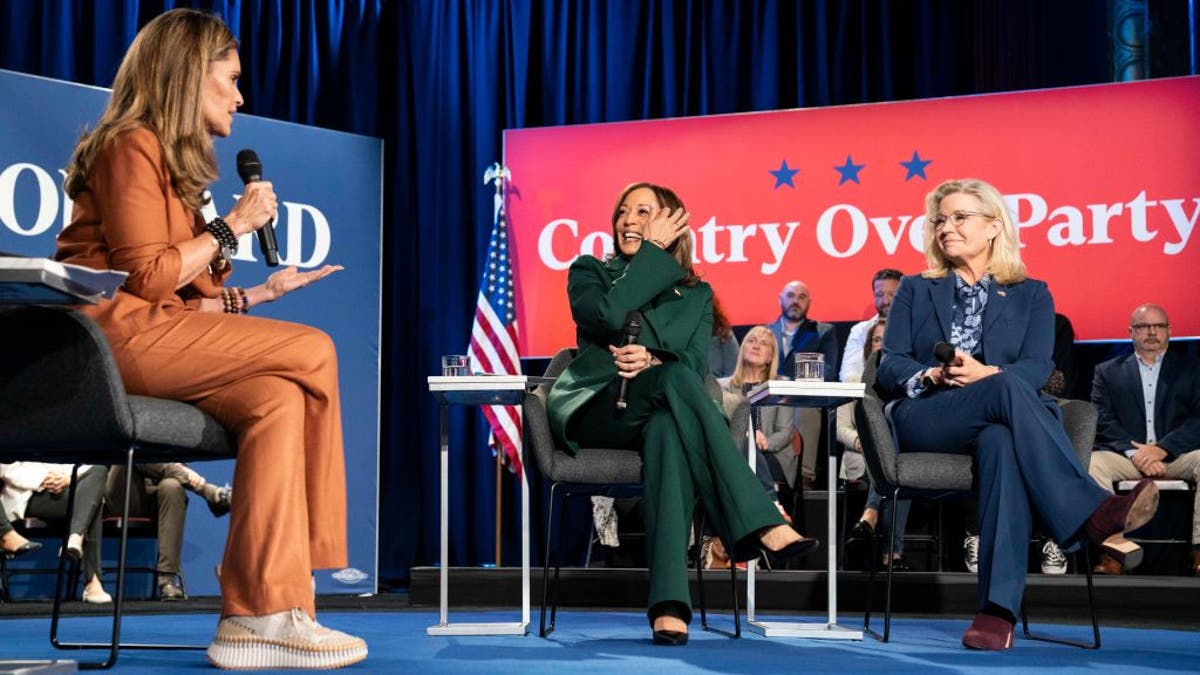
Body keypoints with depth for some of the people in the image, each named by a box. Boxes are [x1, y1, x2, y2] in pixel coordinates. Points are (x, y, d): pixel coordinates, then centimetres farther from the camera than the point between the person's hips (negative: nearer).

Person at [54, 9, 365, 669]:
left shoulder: (169, 161, 26)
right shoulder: (130, 146, -2)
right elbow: (146, 278, -13)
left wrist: (255, 295, 14)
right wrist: (231, 226, -4)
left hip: (154, 333, 9)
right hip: (113, 332, -9)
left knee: (277, 398, -16)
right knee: (311, 351, -15)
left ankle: (257, 615, -25)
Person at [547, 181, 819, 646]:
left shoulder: (696, 293, 21)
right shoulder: (589, 272, 16)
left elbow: (698, 363, 2)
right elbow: (608, 315, -9)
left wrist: (653, 361, -20)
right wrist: (653, 251, -2)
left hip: (656, 413, 2)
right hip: (593, 411, -1)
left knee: (668, 430, -40)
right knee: (677, 378, -35)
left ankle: (669, 605, -54)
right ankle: (762, 525, -45)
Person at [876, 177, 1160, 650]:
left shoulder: (1031, 296, 19)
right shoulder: (915, 291, 21)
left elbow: (1038, 368, 1)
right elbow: (888, 367, 8)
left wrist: (986, 374, -21)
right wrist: (931, 376, -15)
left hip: (997, 421, 0)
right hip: (923, 422, 0)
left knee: (1001, 442, -42)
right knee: (1005, 391, -35)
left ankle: (998, 610, -53)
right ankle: (1093, 516, -45)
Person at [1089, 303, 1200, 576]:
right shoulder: (1107, 372, 17)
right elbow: (1102, 422, 3)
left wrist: (1161, 449, -14)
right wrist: (1134, 453, -15)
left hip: (1176, 456, 0)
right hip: (1125, 457, 0)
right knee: (1092, 463, -31)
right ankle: (1111, 552, -32)